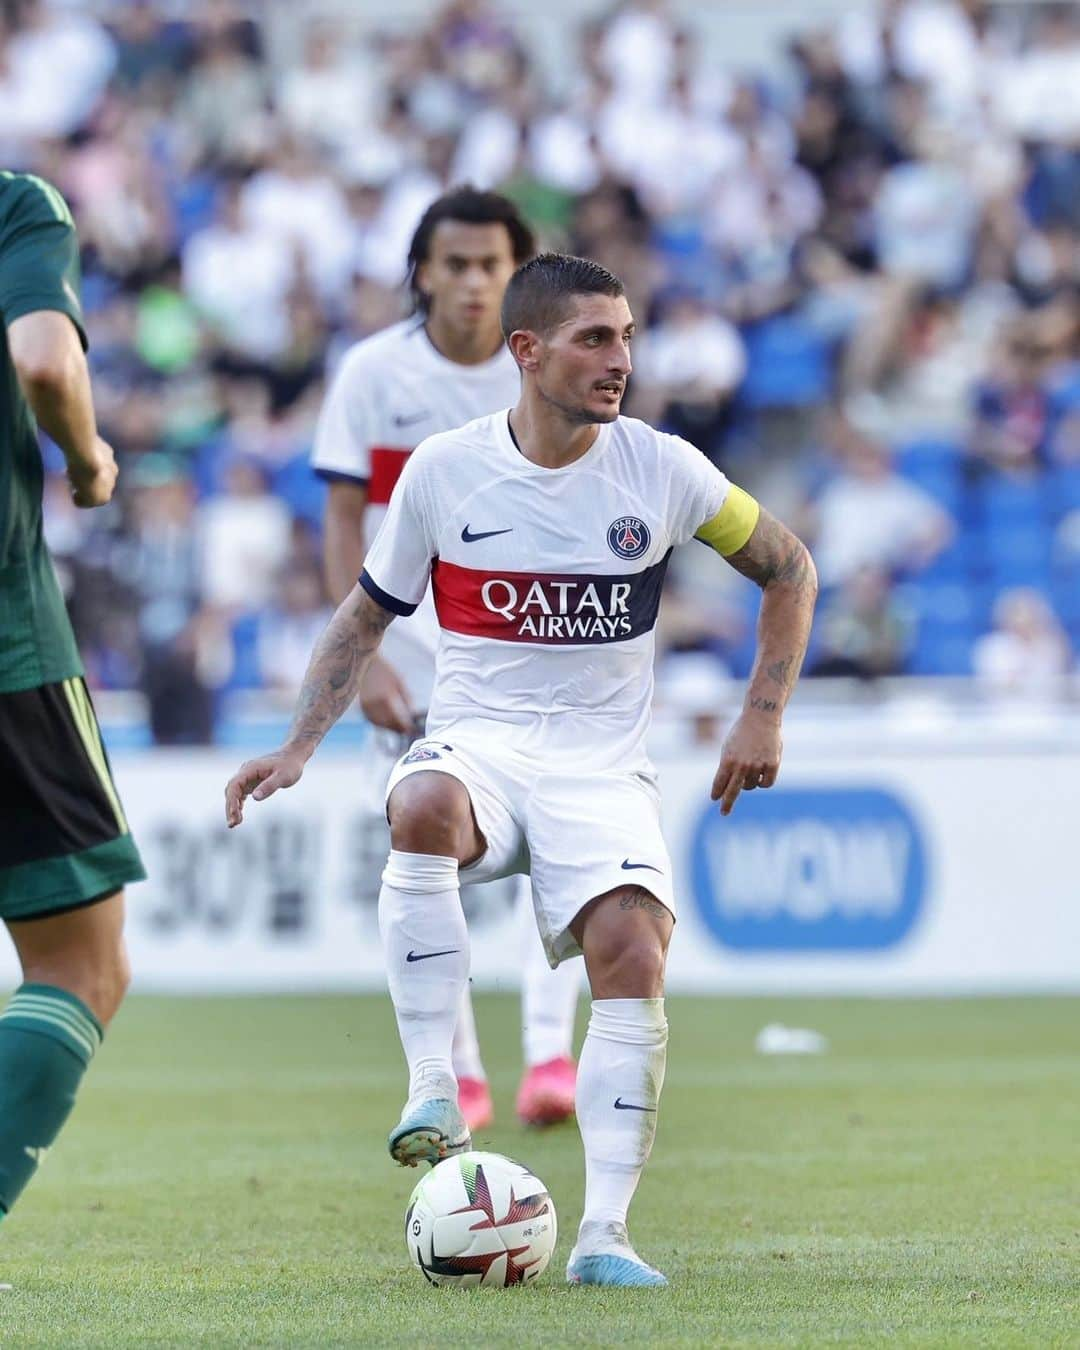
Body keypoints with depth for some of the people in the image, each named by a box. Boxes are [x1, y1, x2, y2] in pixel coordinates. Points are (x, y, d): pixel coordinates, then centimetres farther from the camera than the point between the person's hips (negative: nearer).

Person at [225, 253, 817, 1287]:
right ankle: (433, 1092, -31)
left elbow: (789, 569, 12)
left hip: (601, 765, 1)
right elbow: (367, 618, 11)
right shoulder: (441, 472, -2)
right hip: (476, 742, -1)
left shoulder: (661, 470, -2)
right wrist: (297, 749, 0)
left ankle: (604, 1233, -20)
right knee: (423, 809, -37)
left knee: (632, 950, -25)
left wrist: (763, 718, 4)